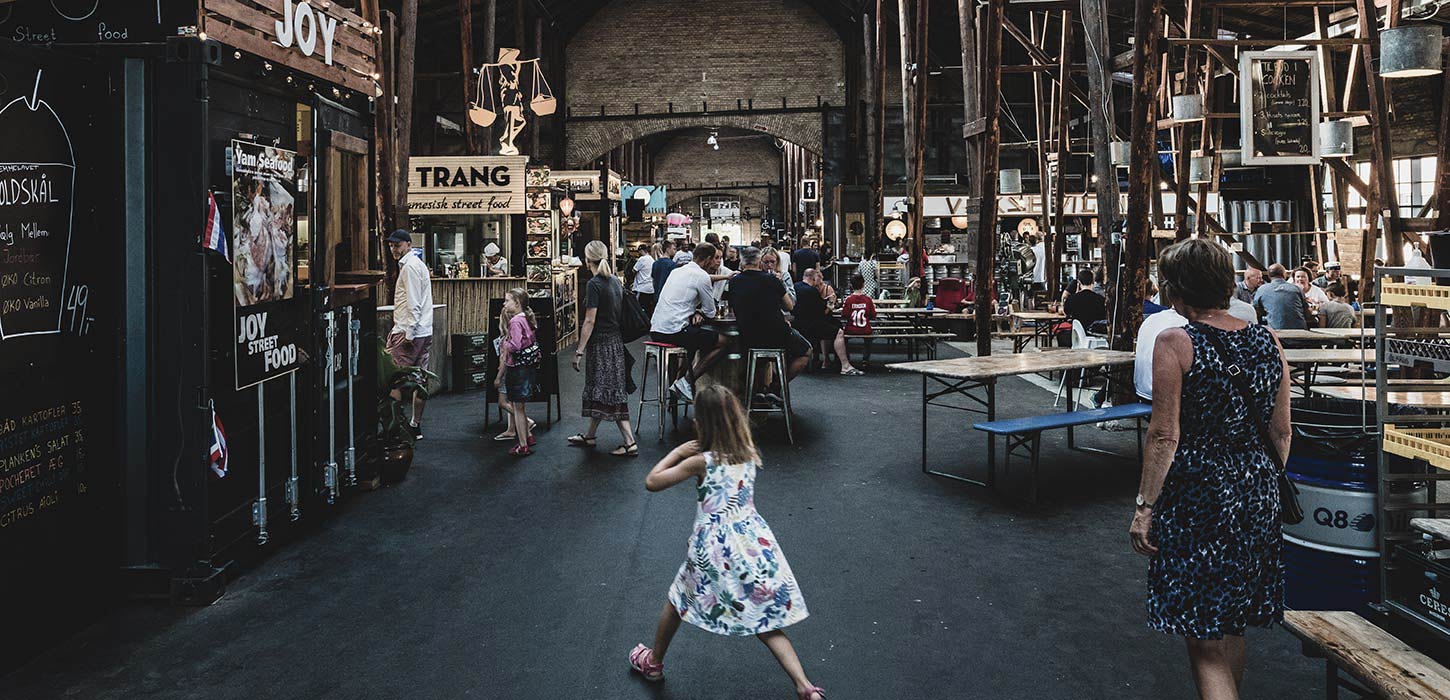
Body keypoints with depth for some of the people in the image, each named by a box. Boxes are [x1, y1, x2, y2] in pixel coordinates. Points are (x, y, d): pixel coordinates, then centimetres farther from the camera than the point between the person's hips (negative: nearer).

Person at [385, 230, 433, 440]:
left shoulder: (410, 266, -11)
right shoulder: (417, 264, 19)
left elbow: (413, 304, -18)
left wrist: (408, 333, -20)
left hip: (410, 332, -10)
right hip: (424, 332, 10)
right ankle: (416, 425, 15)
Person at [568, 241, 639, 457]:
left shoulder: (594, 284, -15)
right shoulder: (615, 281, 9)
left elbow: (590, 321, -18)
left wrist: (579, 351, -14)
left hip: (601, 342, -9)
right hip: (615, 340, 9)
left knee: (609, 392, -6)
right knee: (598, 390, 18)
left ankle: (630, 442, -8)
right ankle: (589, 436, 30)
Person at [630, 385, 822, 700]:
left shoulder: (700, 461, -13)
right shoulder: (749, 454, 1)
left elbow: (651, 482, -6)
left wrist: (677, 452, 3)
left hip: (713, 546, -4)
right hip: (753, 541, 4)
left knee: (678, 600, 23)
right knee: (764, 621, 8)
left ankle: (654, 662, 42)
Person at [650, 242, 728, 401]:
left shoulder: (677, 271, 20)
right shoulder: (702, 276, -6)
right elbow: (711, 313, 0)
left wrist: (695, 312, 11)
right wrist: (700, 312, 22)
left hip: (655, 329, 9)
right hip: (674, 331, -9)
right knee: (722, 342, 0)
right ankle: (685, 382, -6)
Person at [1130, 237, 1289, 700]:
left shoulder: (1175, 342, -14)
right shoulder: (1267, 342, 2)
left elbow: (1164, 436, -15)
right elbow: (1281, 431, 9)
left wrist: (1145, 506, -8)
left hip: (1197, 496, -6)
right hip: (1257, 492, 6)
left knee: (1204, 640, 1)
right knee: (1233, 622, 23)